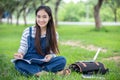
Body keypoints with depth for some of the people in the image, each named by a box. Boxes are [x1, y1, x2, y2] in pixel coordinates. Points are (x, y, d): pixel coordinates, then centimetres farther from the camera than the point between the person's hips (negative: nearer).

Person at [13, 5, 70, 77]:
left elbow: (53, 52, 4)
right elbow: (23, 47, 2)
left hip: (45, 62, 1)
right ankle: (54, 72, -33)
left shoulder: (54, 34, 2)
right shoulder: (28, 31, -1)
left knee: (62, 60, -24)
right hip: (29, 63, -1)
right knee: (19, 63, -35)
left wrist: (51, 56, -20)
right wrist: (20, 54, -21)